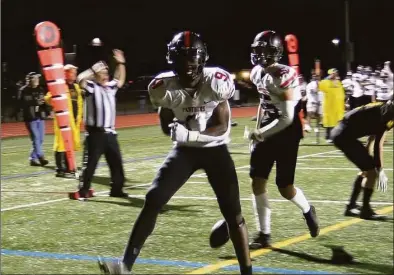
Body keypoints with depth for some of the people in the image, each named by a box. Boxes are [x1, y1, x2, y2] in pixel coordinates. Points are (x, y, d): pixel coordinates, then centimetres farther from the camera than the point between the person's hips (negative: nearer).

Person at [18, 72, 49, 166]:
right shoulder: (24, 91, -6)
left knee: (40, 138, 7)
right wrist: (35, 102, -23)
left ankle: (33, 158, 16)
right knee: (36, 138, -10)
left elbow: (44, 101, 17)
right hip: (30, 117, -6)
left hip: (40, 117, 6)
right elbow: (22, 103, -16)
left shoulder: (40, 90, 12)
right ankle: (40, 157, -12)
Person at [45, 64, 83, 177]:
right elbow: (48, 98, -16)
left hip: (74, 120, 8)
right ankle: (60, 169, -5)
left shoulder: (76, 87, 16)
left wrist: (79, 117, 17)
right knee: (61, 143, -7)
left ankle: (67, 167, 21)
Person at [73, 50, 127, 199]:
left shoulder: (110, 87, 15)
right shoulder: (91, 87, -5)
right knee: (90, 163, -5)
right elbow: (80, 79, -24)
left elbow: (120, 80, 31)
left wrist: (121, 63, 19)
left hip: (110, 132, 7)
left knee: (117, 162, 12)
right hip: (95, 133, -7)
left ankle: (116, 189, 24)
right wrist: (94, 69, -15)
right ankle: (83, 191, 2)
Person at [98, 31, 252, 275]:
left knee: (233, 211, -4)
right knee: (153, 200, -8)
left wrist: (189, 134, -31)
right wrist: (175, 130, -21)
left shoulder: (216, 82, -21)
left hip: (215, 150, -2)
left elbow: (222, 127, -18)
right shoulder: (165, 87, -12)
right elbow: (166, 124, 3)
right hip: (185, 149, 2)